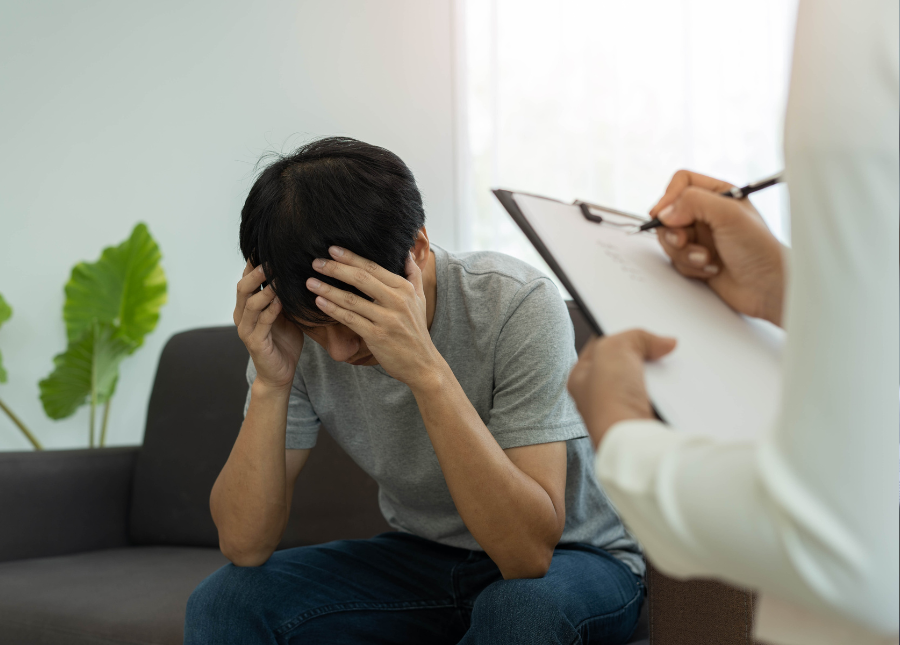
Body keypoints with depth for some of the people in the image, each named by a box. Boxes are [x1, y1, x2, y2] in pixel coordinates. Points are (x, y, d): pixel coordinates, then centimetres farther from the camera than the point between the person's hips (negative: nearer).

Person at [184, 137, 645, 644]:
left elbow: (529, 553, -33)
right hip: (418, 558, 3)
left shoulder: (519, 307, -27)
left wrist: (426, 369, -42)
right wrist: (271, 384, -30)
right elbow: (244, 546, -16)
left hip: (573, 558, -2)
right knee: (223, 601, -18)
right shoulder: (297, 333, -14)